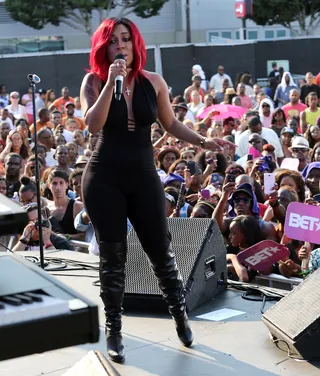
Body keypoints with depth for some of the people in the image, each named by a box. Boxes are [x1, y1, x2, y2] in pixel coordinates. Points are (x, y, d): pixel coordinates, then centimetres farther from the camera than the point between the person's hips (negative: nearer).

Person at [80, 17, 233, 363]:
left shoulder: (153, 82, 1)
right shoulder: (94, 81, -5)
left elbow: (170, 124, 12)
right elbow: (93, 125, -20)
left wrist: (203, 142, 2)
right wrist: (112, 81, -23)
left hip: (143, 175, 2)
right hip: (105, 178, -2)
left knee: (160, 248, 7)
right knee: (112, 255, 5)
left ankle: (180, 313, 29)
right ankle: (114, 331, 19)